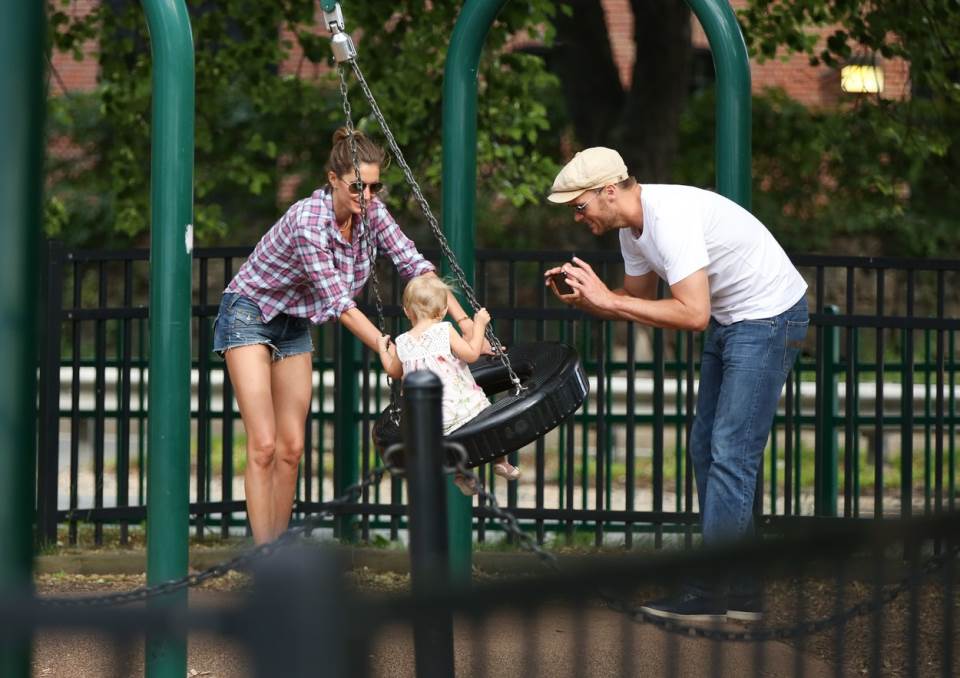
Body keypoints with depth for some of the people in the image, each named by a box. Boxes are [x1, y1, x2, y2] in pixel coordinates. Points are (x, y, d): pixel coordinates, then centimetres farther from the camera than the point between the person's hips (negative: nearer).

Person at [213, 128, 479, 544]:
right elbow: (339, 304, -31)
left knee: (291, 447, 2)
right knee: (263, 445, -14)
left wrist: (463, 320, -21)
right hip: (249, 313, -7)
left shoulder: (370, 212, -11)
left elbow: (414, 264, -10)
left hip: (294, 323, 7)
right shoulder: (308, 223, -31)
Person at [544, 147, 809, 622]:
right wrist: (584, 300, -5)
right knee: (707, 449, 10)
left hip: (769, 317, -10)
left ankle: (716, 592, -12)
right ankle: (738, 590, 14)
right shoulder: (631, 226, 4)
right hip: (730, 320, 11)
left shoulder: (670, 217, -27)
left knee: (731, 453, -13)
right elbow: (640, 302, 14)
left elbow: (693, 314, -33)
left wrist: (607, 300, -27)